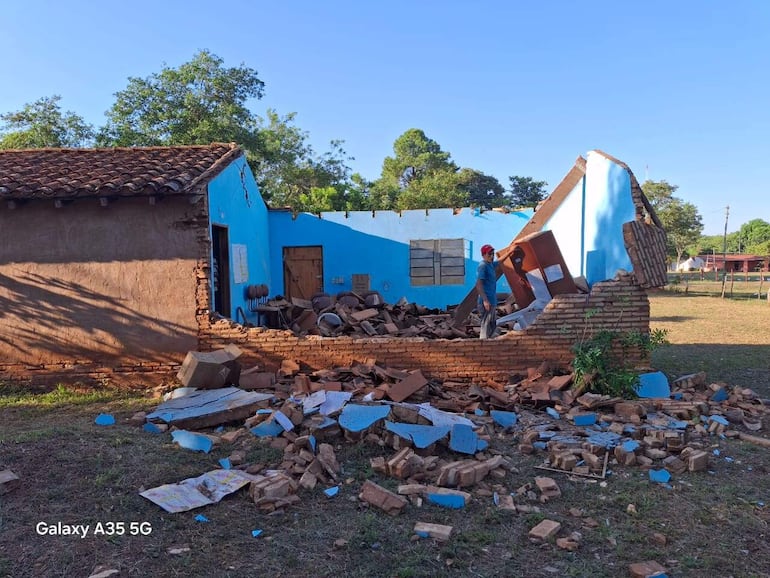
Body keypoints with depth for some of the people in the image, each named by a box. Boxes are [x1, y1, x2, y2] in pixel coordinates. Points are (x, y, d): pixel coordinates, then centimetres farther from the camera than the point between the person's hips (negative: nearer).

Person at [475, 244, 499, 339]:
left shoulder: (491, 264, 14)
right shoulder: (482, 266, -13)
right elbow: (478, 284, -20)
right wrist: (485, 300, -26)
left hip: (492, 301, 10)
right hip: (487, 302, -10)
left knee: (492, 326, 17)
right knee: (486, 325, -8)